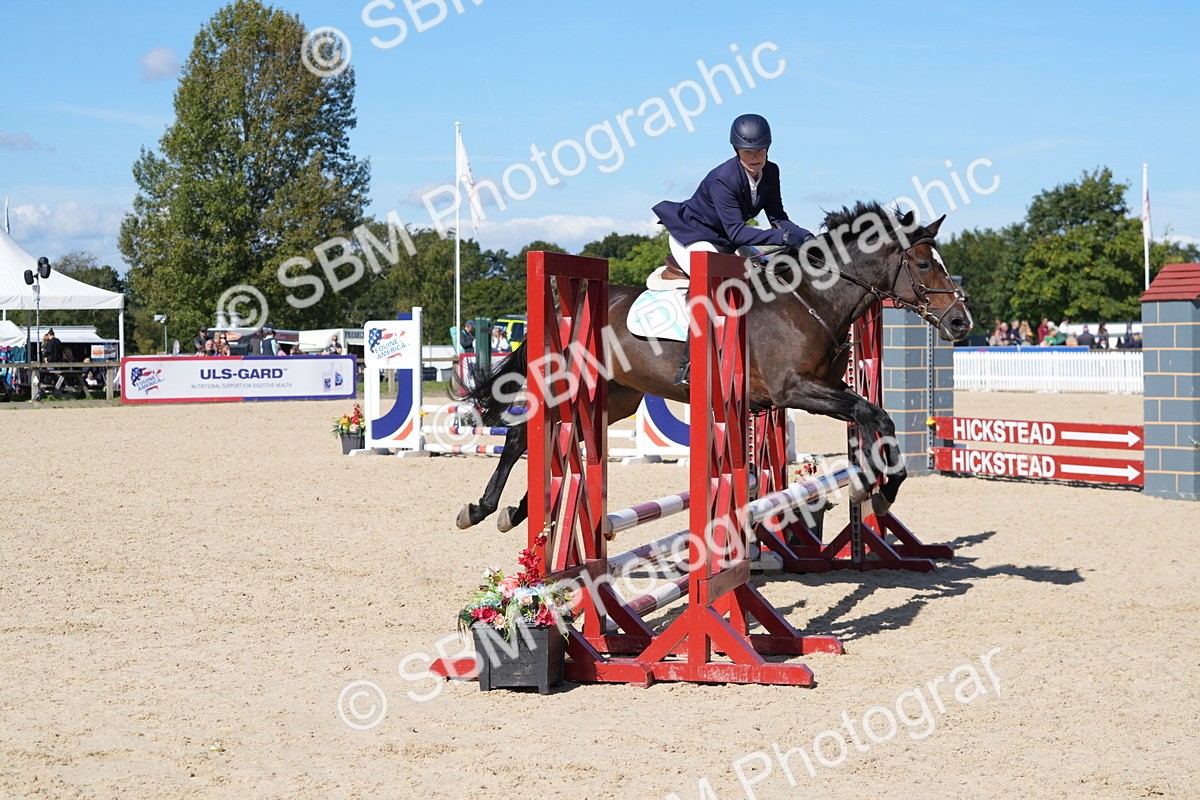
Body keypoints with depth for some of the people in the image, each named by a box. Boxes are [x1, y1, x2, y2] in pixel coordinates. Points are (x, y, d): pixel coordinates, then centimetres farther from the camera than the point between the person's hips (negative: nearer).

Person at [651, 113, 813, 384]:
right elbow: (736, 231, -34)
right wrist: (782, 237, -42)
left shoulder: (770, 172, -8)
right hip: (691, 236, -8)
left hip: (723, 241, 8)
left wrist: (798, 233, -26)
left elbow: (777, 216, -4)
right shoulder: (723, 179, -30)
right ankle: (688, 362, -31)